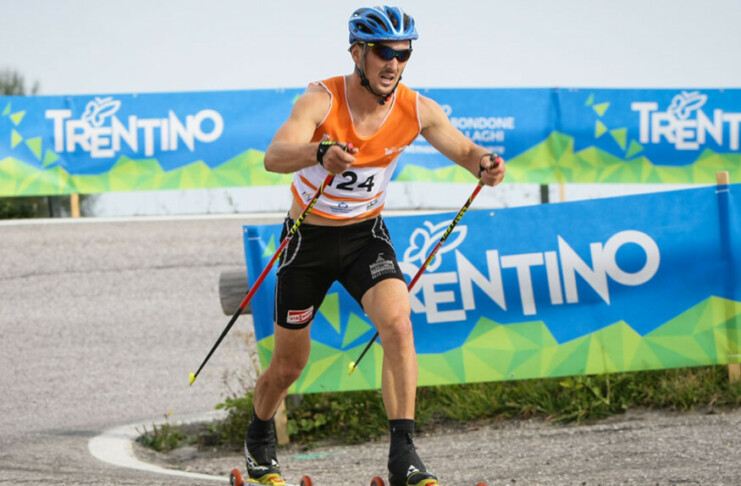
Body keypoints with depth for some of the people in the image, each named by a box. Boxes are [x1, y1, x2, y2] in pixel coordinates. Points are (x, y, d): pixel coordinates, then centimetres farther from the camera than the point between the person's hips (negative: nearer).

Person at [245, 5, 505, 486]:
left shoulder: (416, 110, -15)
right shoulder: (322, 100, -26)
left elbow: (464, 149, -3)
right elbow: (274, 156, -41)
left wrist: (484, 163, -29)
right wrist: (321, 153, -63)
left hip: (366, 235, 2)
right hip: (309, 238, -2)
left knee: (399, 325, -25)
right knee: (290, 362, 10)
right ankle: (260, 436, 41)